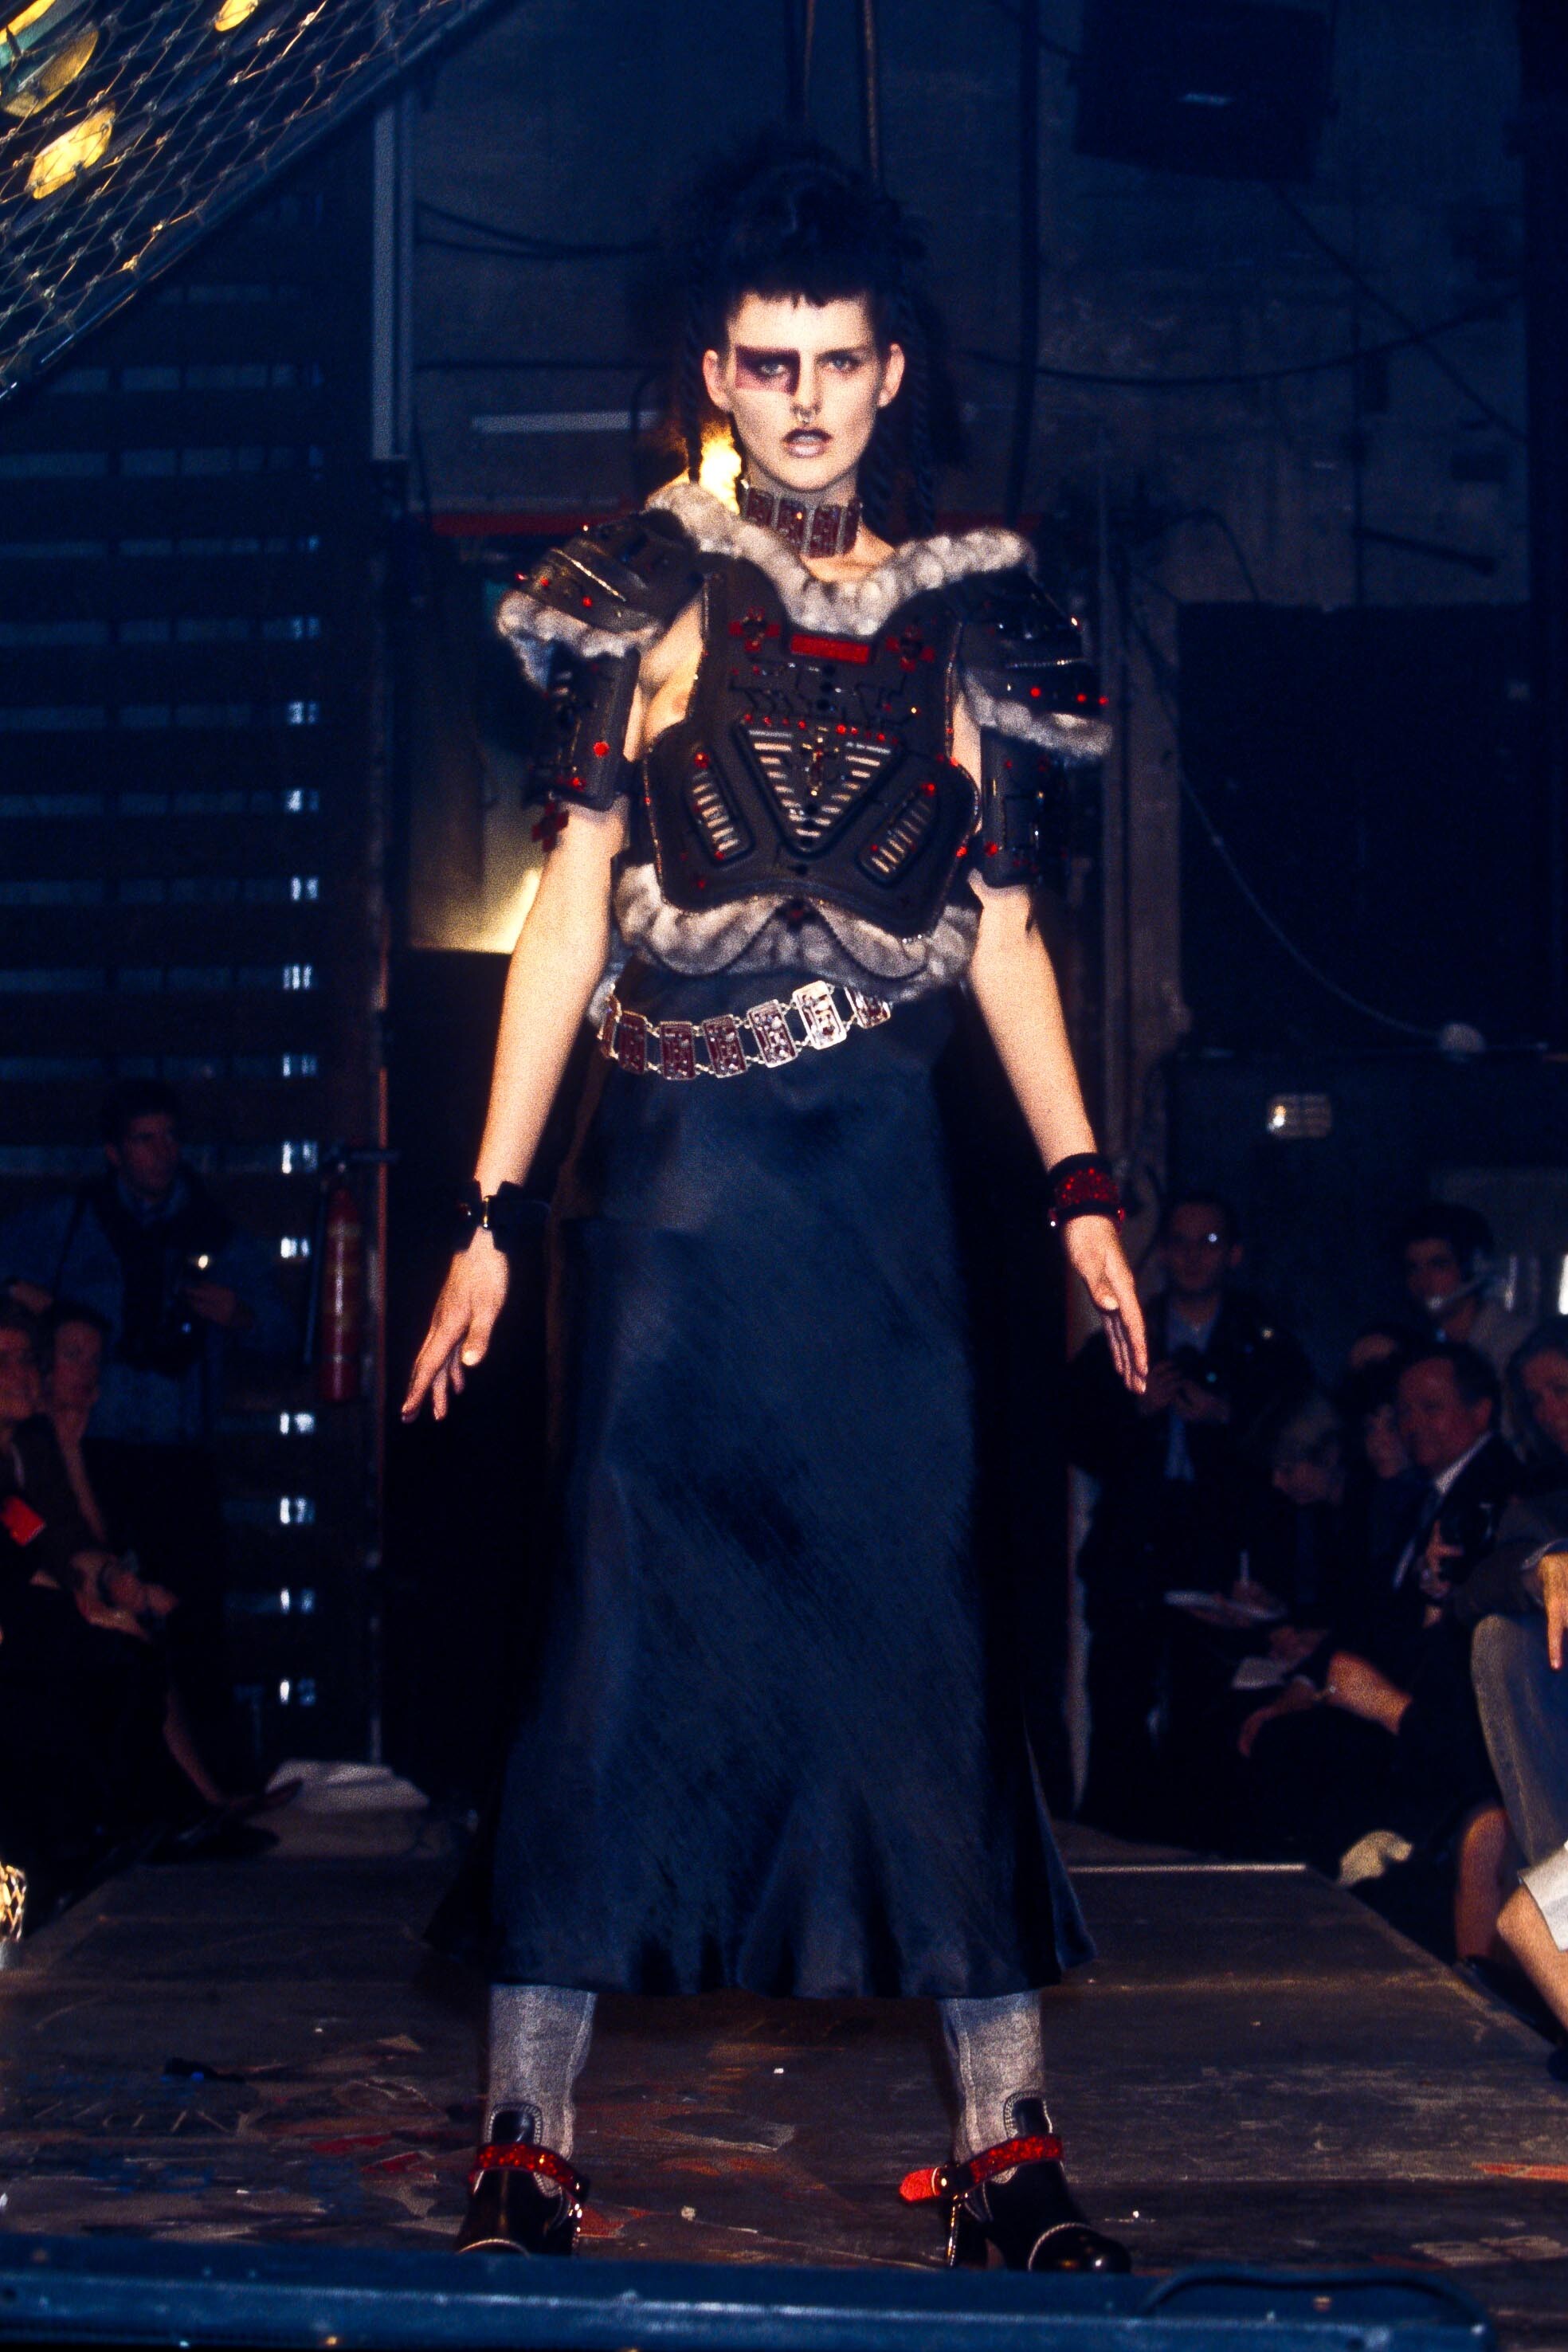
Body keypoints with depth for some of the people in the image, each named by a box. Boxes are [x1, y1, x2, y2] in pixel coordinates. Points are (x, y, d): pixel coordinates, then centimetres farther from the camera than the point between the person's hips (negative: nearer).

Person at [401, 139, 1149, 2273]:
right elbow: (570, 907, 3)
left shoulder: (962, 621, 13)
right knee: (623, 1619, -4)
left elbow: (1002, 925, 15)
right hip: (670, 1171, -2)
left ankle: (1006, 2147, 5)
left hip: (880, 1176, 2)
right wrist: (493, 1212, -3)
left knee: (934, 1621, 0)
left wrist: (1079, 1184, 4)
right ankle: (526, 2147, 1)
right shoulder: (655, 596, 6)